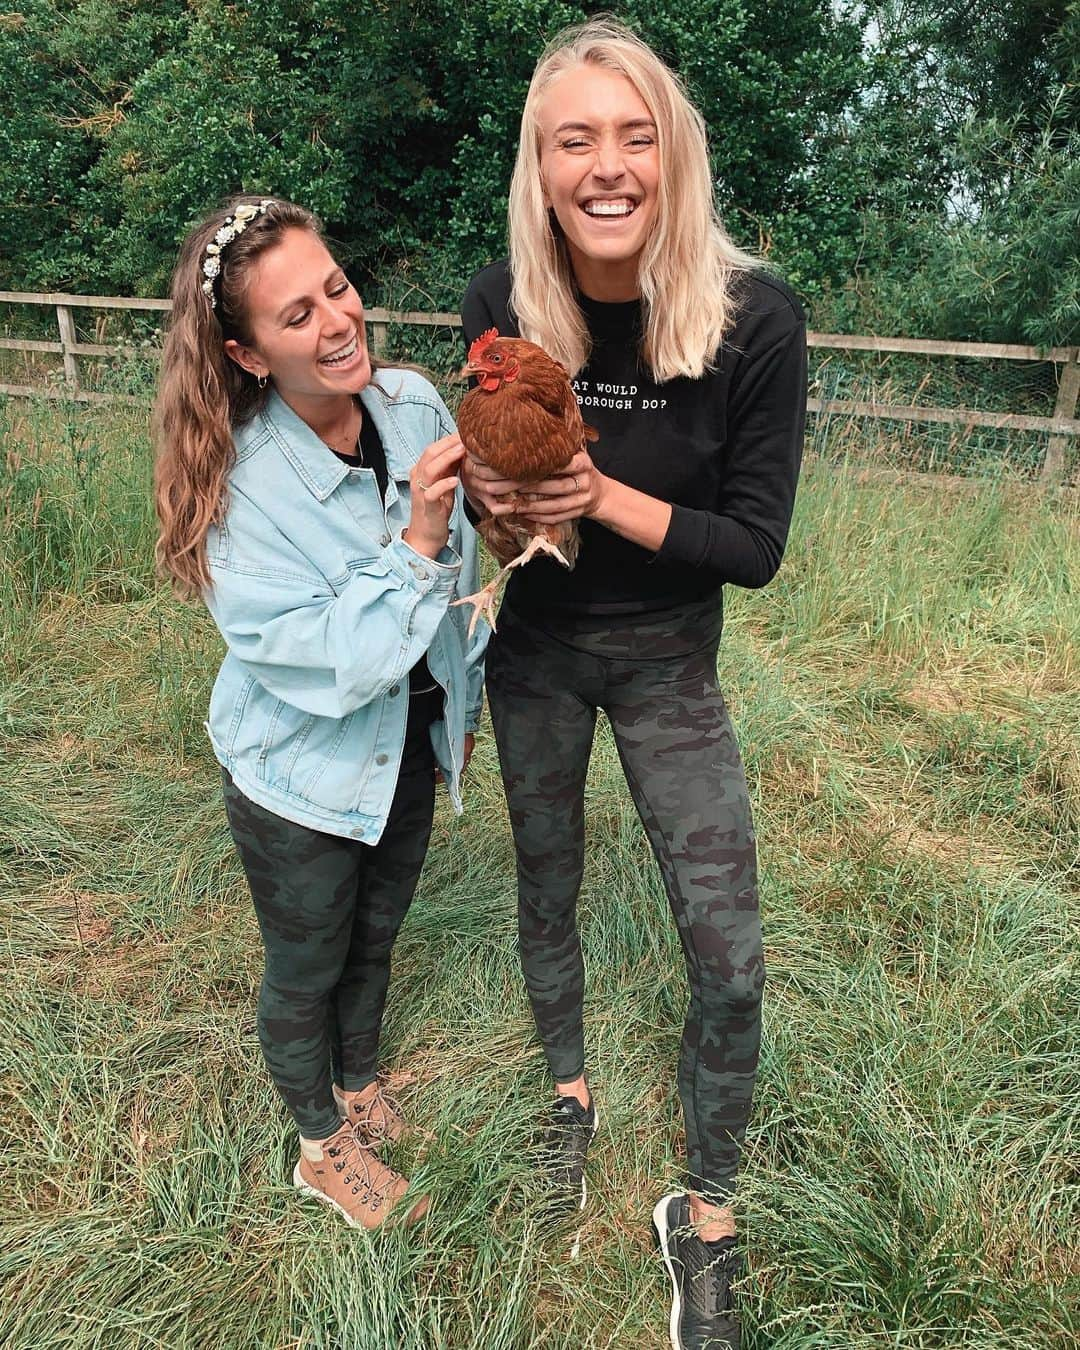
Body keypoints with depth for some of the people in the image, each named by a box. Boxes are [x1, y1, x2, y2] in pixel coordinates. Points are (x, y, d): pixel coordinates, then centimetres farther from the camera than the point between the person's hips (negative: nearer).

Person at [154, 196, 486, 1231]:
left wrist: (463, 697, 13)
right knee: (307, 971, 19)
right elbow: (334, 665, -29)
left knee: (373, 938, 27)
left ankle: (360, 1082, 57)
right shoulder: (238, 488, -27)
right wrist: (414, 540, -39)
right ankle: (325, 1147, 48)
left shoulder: (414, 403, -12)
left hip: (409, 746, 5)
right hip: (304, 776, -5)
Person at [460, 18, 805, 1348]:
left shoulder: (753, 319, -20)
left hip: (667, 658, -2)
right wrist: (485, 483, -21)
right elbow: (484, 464, 2)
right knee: (546, 893, 17)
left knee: (728, 954, -2)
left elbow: (755, 545, -15)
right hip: (536, 647, 2)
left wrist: (607, 498, -28)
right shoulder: (499, 302, -13)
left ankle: (705, 1217, 25)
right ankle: (570, 1091, 47)